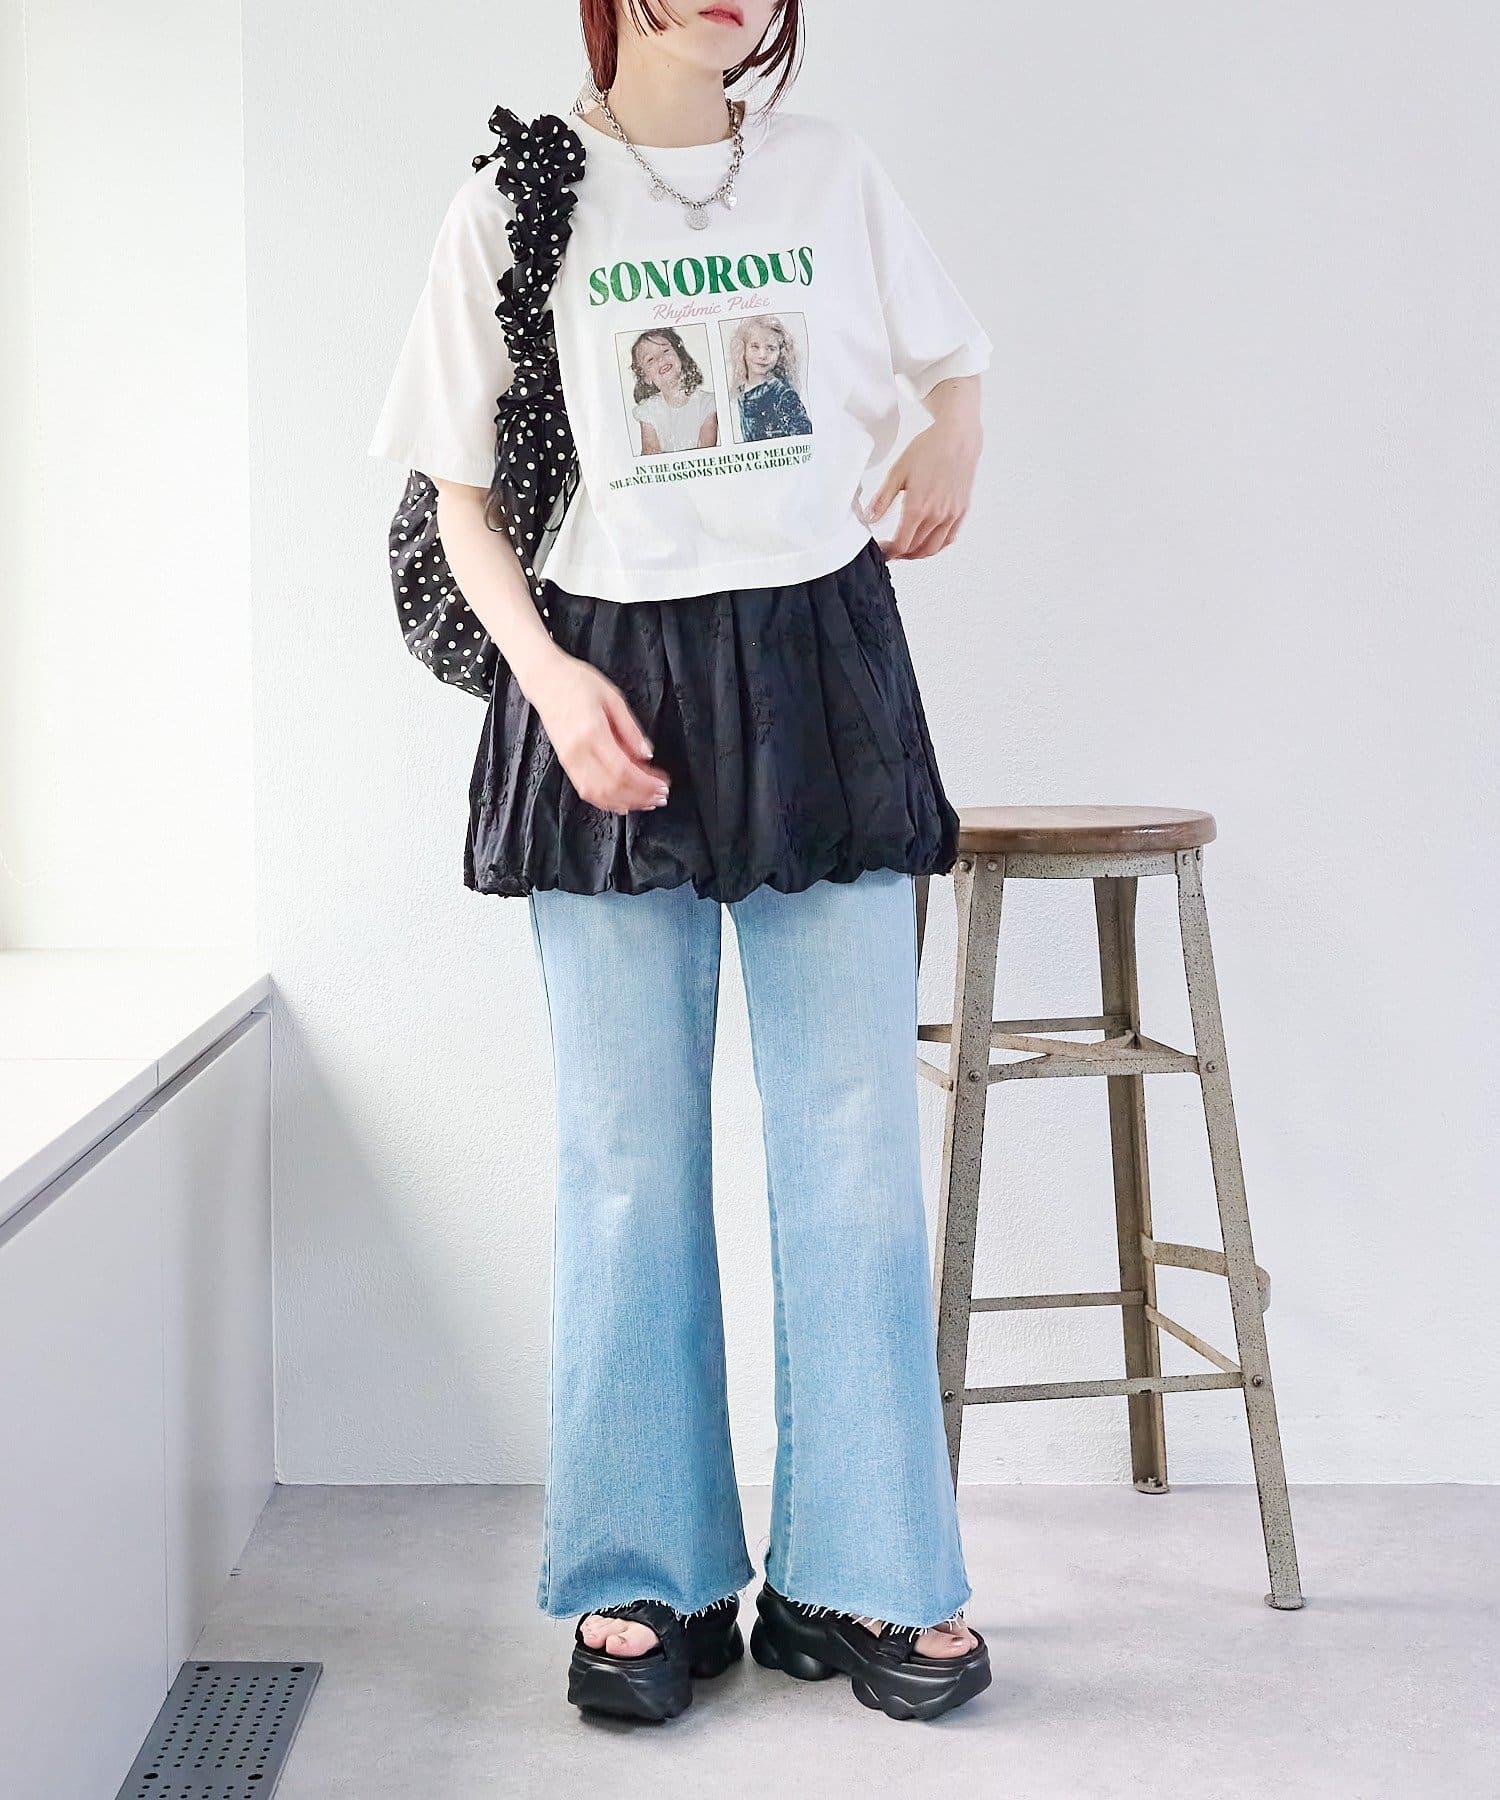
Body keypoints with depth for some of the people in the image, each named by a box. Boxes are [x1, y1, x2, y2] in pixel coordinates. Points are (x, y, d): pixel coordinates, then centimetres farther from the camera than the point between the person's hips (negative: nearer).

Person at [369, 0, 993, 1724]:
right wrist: (547, 672, -11)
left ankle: (864, 1577, 9)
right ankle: (650, 1582, 13)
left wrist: (946, 450, 5)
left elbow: (955, 358, 25)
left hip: (819, 676, 2)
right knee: (627, 1153, 2)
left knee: (853, 1137, 0)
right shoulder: (515, 204, 4)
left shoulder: (831, 173, 9)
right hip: (610, 690, -1)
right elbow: (463, 495, 4)